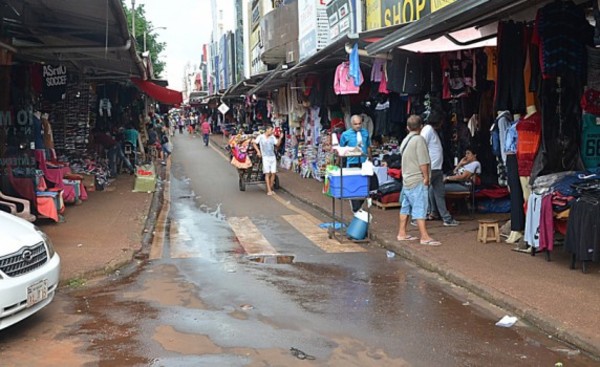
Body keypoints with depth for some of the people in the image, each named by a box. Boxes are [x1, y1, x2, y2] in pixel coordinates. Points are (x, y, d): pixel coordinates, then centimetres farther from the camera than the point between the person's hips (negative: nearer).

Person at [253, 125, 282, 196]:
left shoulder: (272, 137, 8)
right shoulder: (260, 137, -1)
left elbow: (277, 144, 4)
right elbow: (254, 143, 5)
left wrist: (280, 138, -9)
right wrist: (258, 151, -3)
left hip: (273, 157, 4)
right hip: (265, 157, -4)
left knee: (273, 173, 1)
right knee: (267, 173, -7)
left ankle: (271, 188, 13)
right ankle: (269, 190, -7)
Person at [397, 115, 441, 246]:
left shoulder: (405, 140, 14)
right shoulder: (419, 139, -12)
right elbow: (423, 162, -17)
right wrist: (426, 177, -10)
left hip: (407, 179, 9)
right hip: (417, 180, -9)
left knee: (406, 206, 13)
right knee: (420, 208, -9)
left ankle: (402, 233, 18)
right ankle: (425, 237, -9)